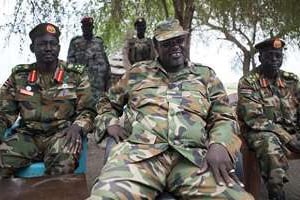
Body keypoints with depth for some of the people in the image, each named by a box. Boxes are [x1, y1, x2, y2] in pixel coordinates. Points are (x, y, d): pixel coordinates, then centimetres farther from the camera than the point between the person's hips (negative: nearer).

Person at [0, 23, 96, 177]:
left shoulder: (76, 75, 5)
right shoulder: (19, 76, 10)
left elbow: (88, 111, 4)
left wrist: (77, 126, -18)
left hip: (62, 134, -2)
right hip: (28, 135, 2)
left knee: (64, 159, -36)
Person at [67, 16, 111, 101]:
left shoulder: (99, 41, 15)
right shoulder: (75, 42, 8)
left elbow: (105, 60, 15)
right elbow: (70, 61, 7)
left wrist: (108, 77, 11)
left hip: (98, 81, 2)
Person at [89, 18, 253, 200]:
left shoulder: (206, 75, 23)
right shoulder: (138, 72, 24)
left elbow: (224, 117, 16)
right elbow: (107, 103, 33)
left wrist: (219, 144, -7)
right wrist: (110, 123, 9)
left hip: (194, 156, 1)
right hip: (139, 150, 0)